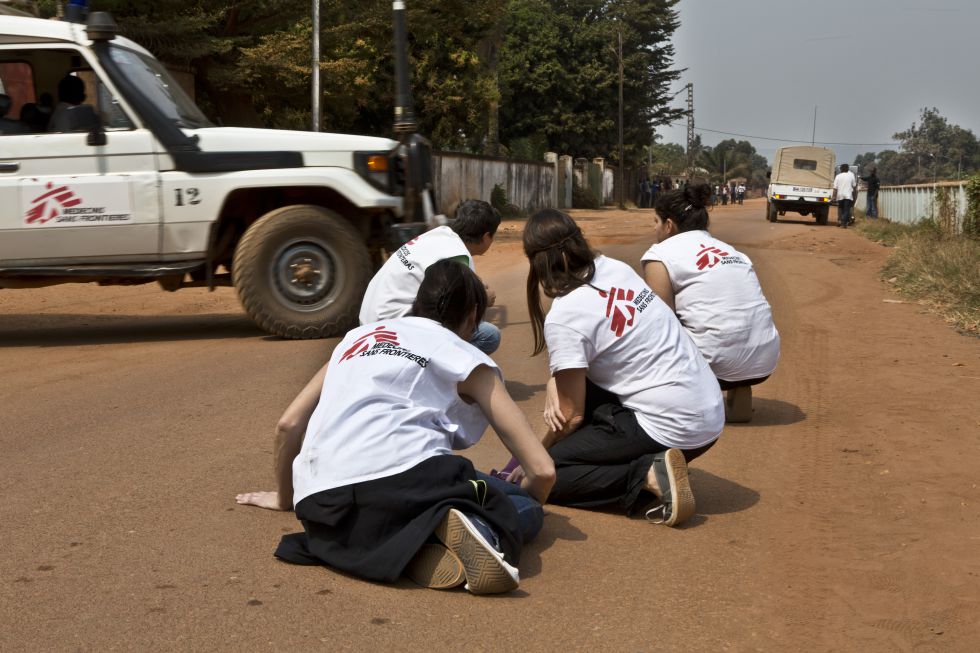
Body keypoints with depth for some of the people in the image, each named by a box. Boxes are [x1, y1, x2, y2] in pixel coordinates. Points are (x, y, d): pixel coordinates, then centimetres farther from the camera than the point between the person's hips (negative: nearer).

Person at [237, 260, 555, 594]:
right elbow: (542, 469, 11)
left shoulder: (360, 337, 28)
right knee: (524, 507, 22)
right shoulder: (464, 356, 16)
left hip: (325, 509, 4)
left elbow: (288, 424, 24)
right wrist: (522, 502, 33)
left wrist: (284, 496, 41)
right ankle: (479, 527, -14)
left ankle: (419, 549, -4)